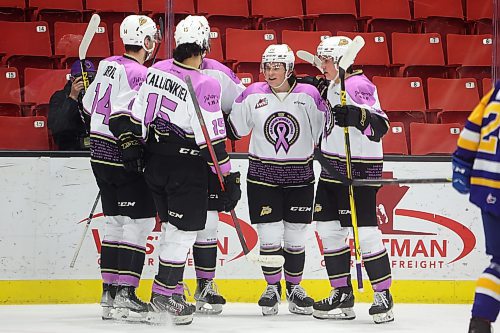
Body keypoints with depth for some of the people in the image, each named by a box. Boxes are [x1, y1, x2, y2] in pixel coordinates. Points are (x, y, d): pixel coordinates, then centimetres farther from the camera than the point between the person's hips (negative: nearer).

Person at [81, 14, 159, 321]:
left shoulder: (108, 65, 11)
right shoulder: (138, 74, -15)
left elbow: (89, 106, 20)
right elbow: (123, 115, -25)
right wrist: (131, 146, -25)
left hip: (100, 155, 9)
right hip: (124, 158, -9)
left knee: (116, 222, 14)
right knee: (139, 222, -5)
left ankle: (110, 291, 16)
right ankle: (125, 294, -9)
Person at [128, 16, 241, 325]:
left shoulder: (157, 70, 1)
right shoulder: (205, 85, -18)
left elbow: (138, 116, 8)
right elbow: (212, 140, -18)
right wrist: (230, 178, -11)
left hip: (156, 161, 7)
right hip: (186, 166, -7)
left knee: (172, 227, 17)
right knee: (183, 231, 1)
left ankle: (173, 291, 23)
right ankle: (162, 298, 0)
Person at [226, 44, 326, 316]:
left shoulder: (309, 96, -6)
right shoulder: (253, 95, -3)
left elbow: (325, 131, 0)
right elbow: (233, 128, 6)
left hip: (299, 177, 0)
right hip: (263, 176, 0)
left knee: (295, 237, 8)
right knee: (270, 237, 0)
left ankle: (294, 287, 24)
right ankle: (272, 287, 17)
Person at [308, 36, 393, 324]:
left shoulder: (358, 85, -15)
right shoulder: (333, 87, 13)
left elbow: (380, 127, -24)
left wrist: (357, 116, -41)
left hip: (360, 168, -10)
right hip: (333, 167, 10)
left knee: (365, 231, -10)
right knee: (328, 228, 8)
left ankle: (384, 296, -2)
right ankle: (342, 294, 15)